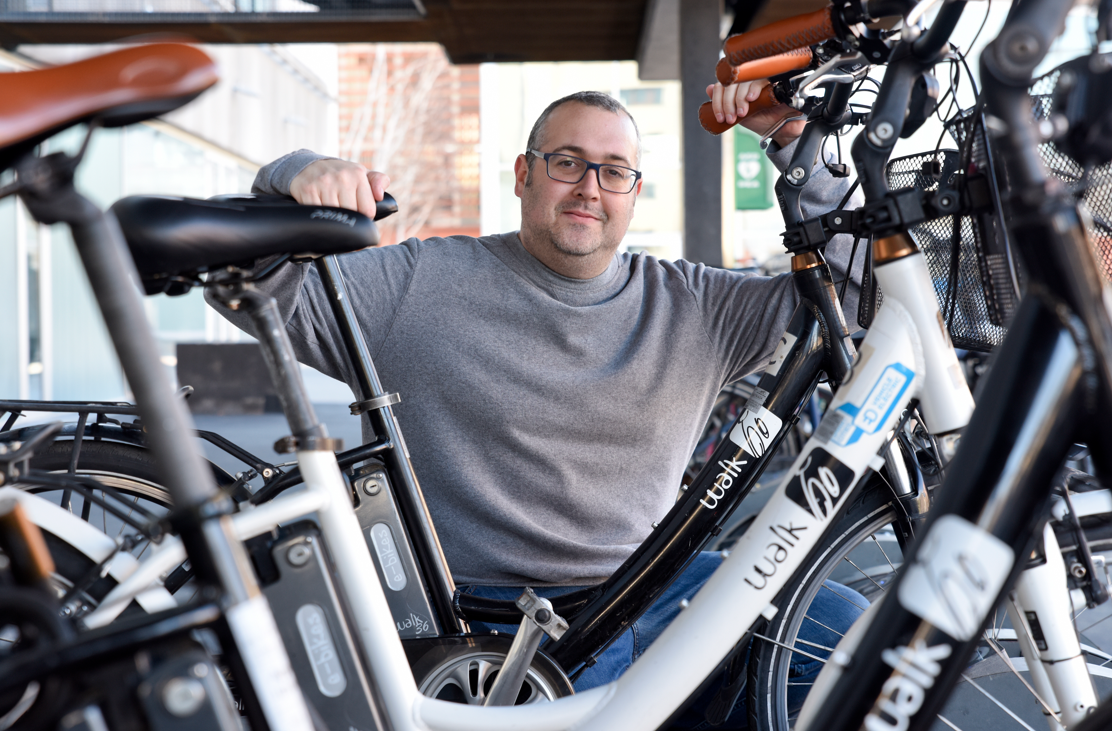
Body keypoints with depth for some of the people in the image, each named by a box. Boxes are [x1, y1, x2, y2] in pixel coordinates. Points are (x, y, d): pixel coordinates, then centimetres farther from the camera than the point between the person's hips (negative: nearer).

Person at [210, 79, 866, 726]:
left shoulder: (691, 307, 10)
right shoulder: (418, 287, 2)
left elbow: (844, 289, 10)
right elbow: (255, 289, 0)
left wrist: (795, 141, 0)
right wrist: (292, 184, -20)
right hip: (496, 622, -4)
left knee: (850, 628, -8)